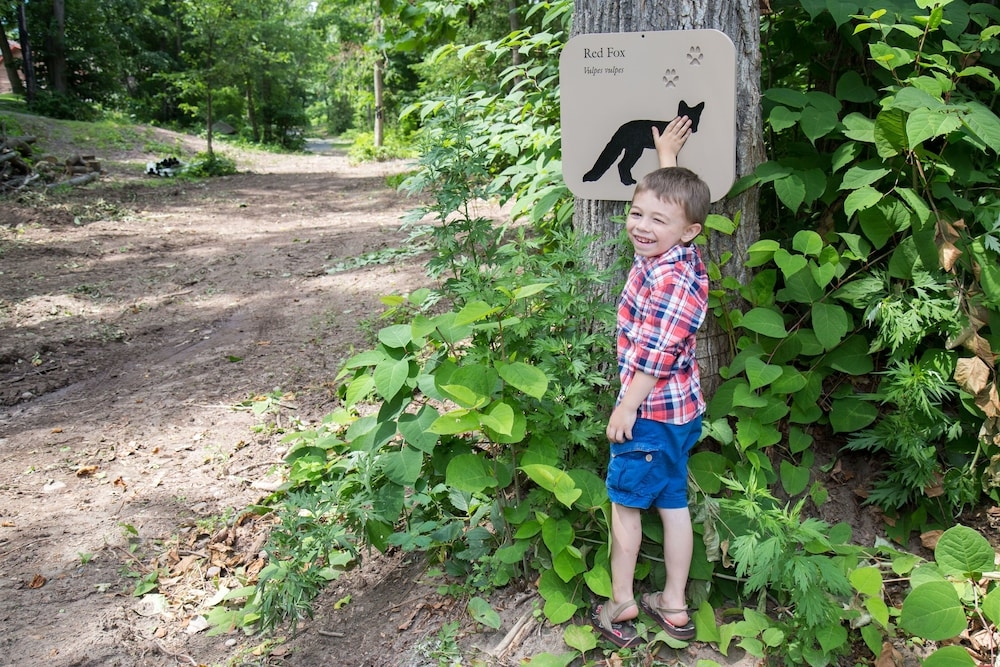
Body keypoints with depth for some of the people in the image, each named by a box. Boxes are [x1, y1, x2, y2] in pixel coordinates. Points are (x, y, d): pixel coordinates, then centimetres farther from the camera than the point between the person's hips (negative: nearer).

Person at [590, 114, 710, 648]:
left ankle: (622, 603, 21)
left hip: (652, 409, -9)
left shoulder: (669, 278, -24)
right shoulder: (677, 255, 3)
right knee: (672, 502, 15)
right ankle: (674, 606, 27)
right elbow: (671, 189, 24)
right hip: (679, 408, 9)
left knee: (625, 501, 6)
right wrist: (668, 157, 35)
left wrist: (627, 406, -17)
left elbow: (655, 355, -24)